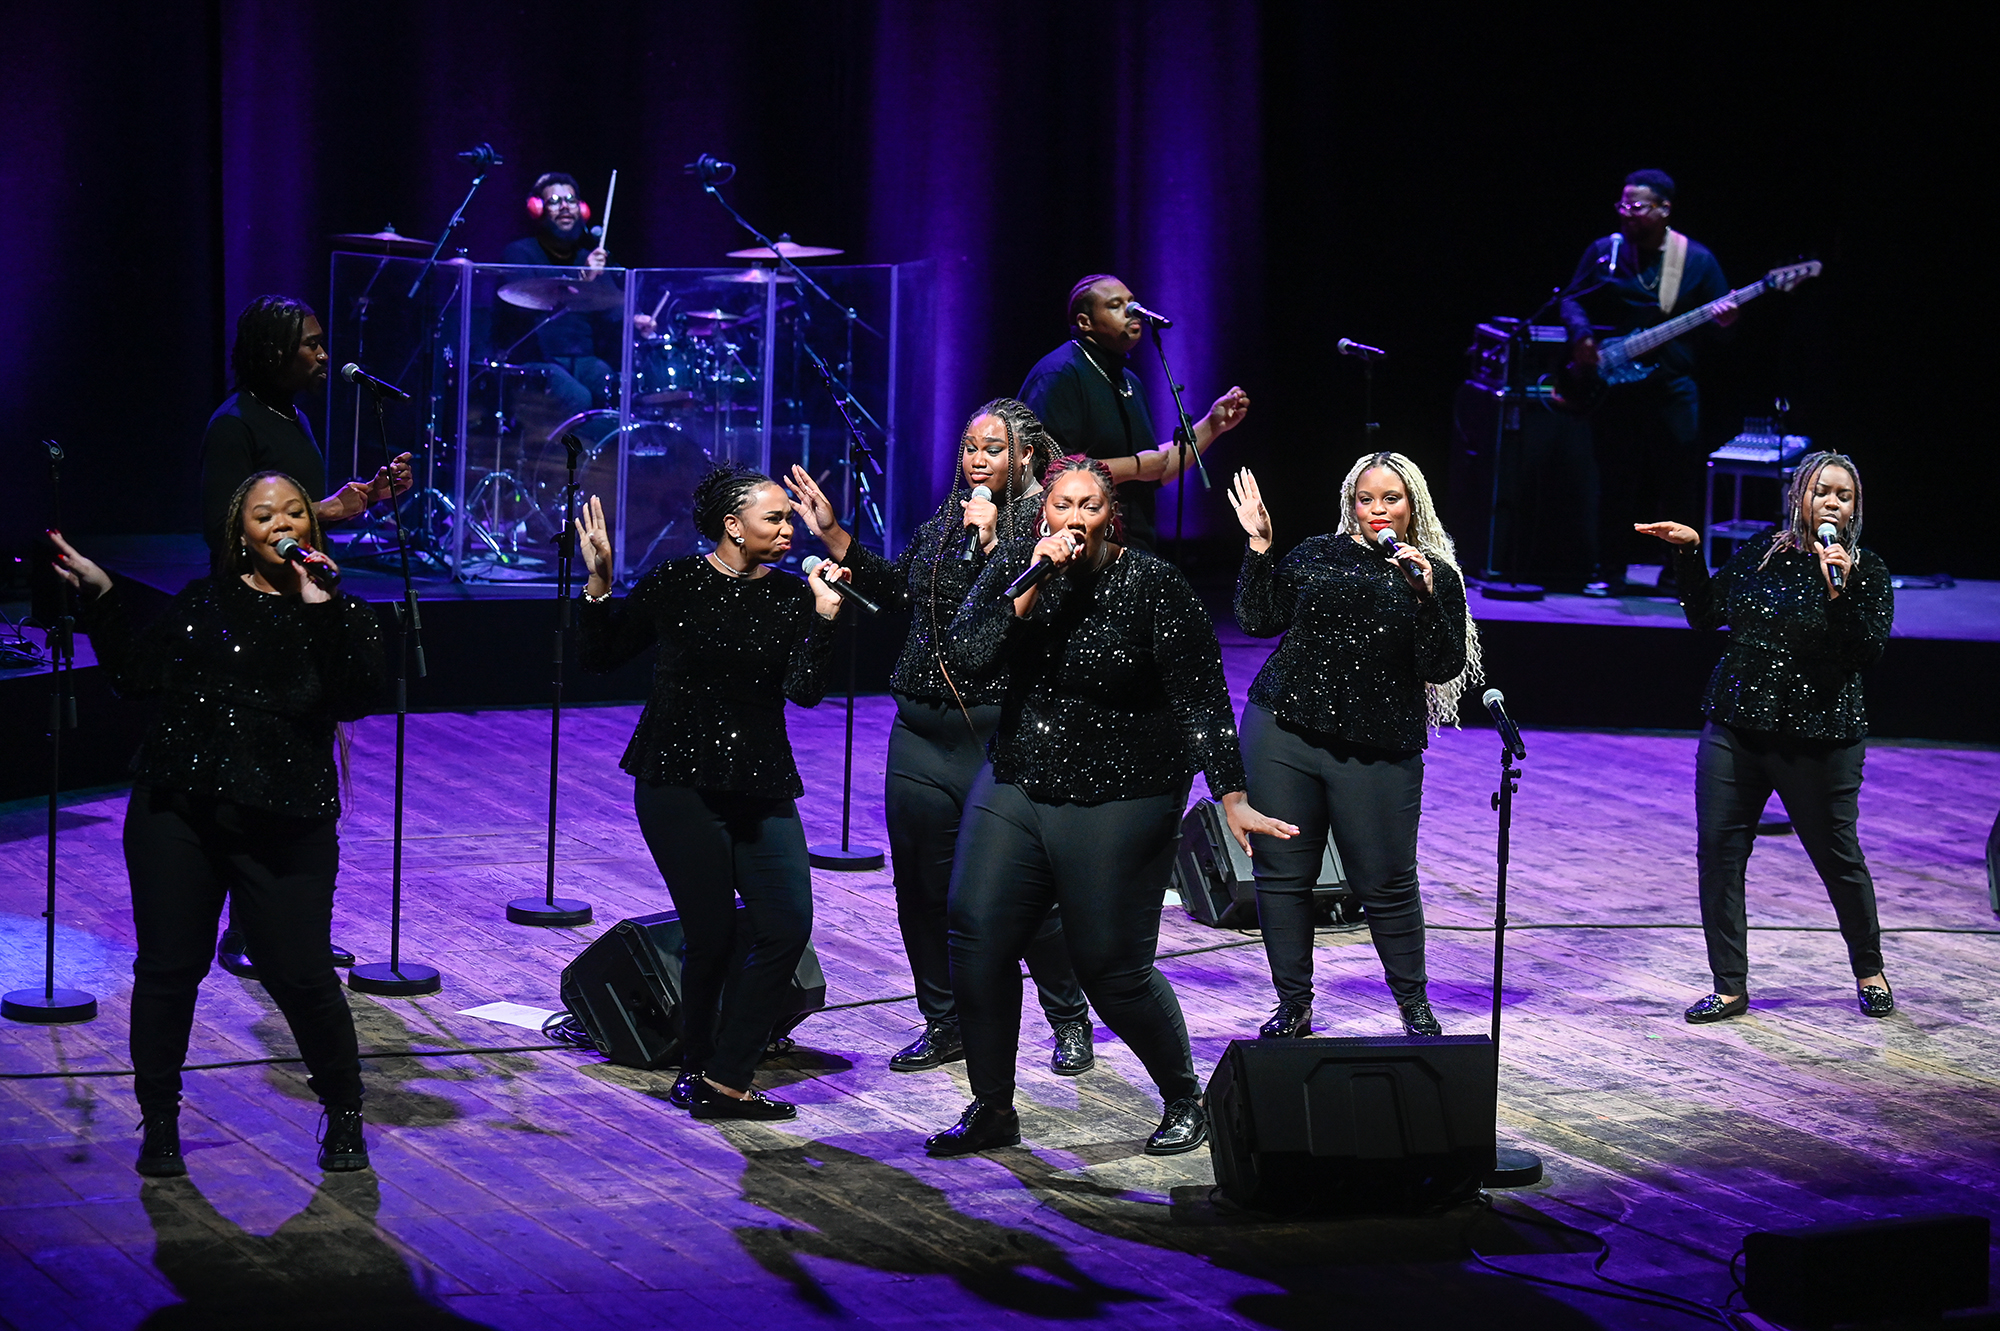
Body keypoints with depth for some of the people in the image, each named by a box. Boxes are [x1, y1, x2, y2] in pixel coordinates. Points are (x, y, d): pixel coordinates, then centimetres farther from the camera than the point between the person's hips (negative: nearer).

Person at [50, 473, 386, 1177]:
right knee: (168, 967, 1)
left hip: (283, 824, -2)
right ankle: (159, 1122, 17)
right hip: (177, 810, 2)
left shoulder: (340, 613, 7)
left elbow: (361, 696, -10)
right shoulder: (205, 602, 13)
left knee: (301, 975, -4)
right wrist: (101, 597, 3)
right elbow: (139, 674, 9)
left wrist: (322, 608, -16)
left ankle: (344, 1117, 18)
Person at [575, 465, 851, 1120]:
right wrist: (599, 585, -11)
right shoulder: (674, 586, -4)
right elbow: (599, 656, 3)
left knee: (789, 925, -8)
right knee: (712, 934, -4)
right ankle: (699, 1069, 18)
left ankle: (723, 1080, -1)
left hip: (761, 786, 4)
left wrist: (824, 616, -15)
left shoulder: (792, 596, 4)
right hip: (679, 781, -4)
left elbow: (804, 691, -7)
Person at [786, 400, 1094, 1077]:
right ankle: (945, 1024, 23)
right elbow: (893, 586, 25)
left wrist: (989, 542, -21)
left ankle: (1070, 1021, 17)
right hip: (922, 729, 6)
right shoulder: (945, 520, 12)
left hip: (999, 734, -6)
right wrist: (832, 533, 21)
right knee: (922, 882, 10)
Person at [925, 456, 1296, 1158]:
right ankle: (991, 1108, 5)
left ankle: (1185, 1100, 18)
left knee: (1111, 966, -5)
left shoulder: (1153, 586, -11)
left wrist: (1232, 797, -17)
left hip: (1121, 803, -4)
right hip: (1016, 785, 4)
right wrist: (1032, 587, -22)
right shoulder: (1014, 567, 0)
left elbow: (1202, 698, -11)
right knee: (977, 934, -9)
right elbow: (962, 656, -12)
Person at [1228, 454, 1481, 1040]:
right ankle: (1294, 1006, 17)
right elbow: (1259, 619, 6)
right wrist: (1259, 544, 2)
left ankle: (1414, 1004, 22)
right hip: (1284, 732, 2)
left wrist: (1424, 596, -15)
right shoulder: (1317, 555, 9)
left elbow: (1443, 668, -4)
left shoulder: (1437, 576, 4)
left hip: (1378, 751, -2)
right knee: (1282, 874, 4)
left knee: (1386, 883, 2)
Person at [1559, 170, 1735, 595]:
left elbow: (1719, 315, 7)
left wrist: (1722, 323, -17)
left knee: (1679, 482, 0)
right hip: (1612, 384, 1)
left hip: (1673, 387, -1)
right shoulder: (1604, 251, 6)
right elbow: (1573, 300, 10)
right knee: (1616, 483, 3)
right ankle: (1610, 573, 11)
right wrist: (1582, 336, -8)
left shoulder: (1697, 259, 3)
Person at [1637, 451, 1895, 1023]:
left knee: (1838, 857, 7)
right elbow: (1704, 615, 12)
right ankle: (1730, 987, 9)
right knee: (1718, 853, 0)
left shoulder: (1867, 572, -4)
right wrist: (1689, 552, 3)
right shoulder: (1757, 557, 5)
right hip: (1735, 731, 3)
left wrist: (1839, 594, -25)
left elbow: (1869, 652, -13)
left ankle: (1869, 971, 30)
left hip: (1818, 740, -3)